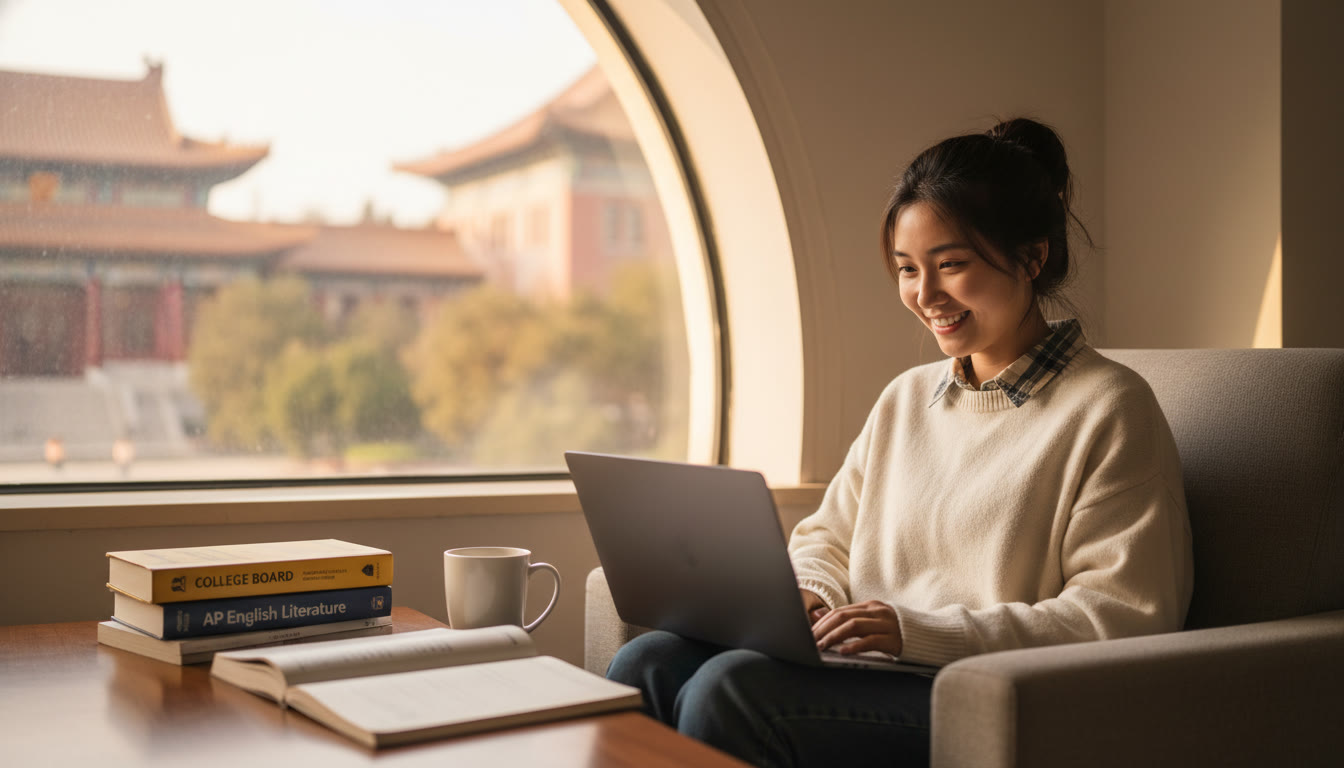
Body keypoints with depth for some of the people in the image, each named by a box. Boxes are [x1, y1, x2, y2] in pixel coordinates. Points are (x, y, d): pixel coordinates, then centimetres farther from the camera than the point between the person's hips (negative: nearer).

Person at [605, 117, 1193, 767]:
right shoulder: (904, 398, 19)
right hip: (872, 680, 6)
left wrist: (921, 631, -18)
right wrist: (807, 596, -2)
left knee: (730, 686, -27)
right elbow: (827, 538, 23)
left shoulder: (1108, 409, -3)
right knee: (648, 664, -18)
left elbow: (1127, 621, -11)